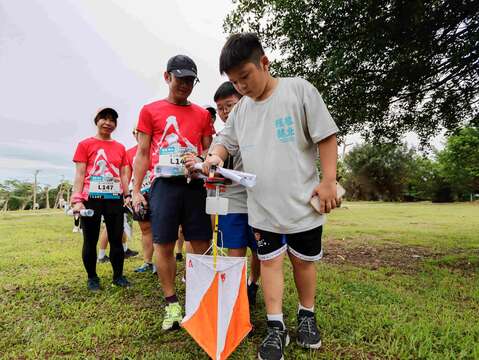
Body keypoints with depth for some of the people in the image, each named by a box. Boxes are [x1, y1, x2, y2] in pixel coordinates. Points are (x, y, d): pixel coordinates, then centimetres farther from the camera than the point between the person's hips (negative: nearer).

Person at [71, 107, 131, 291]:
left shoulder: (120, 148, 12)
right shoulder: (85, 144, 3)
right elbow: (79, 174, -2)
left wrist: (127, 195, 7)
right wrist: (77, 200, -10)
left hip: (115, 199, 3)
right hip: (91, 199, -3)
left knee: (117, 239, 7)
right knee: (90, 240, 6)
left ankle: (118, 276, 19)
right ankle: (92, 278, 21)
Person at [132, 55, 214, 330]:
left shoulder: (203, 114, 13)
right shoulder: (150, 111, 9)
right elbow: (142, 154, 7)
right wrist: (136, 190, 0)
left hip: (195, 185, 2)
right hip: (165, 185, -1)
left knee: (201, 245, 3)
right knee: (164, 245, 3)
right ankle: (172, 305, 19)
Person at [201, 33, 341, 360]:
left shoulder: (299, 90, -7)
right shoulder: (240, 109, 6)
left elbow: (326, 137, -7)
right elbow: (226, 141, 14)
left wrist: (328, 181, -11)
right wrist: (215, 156, -9)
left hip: (302, 203, -3)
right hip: (262, 207, 4)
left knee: (303, 260, 13)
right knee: (270, 261, 8)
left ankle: (307, 315, 36)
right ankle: (276, 328, 22)